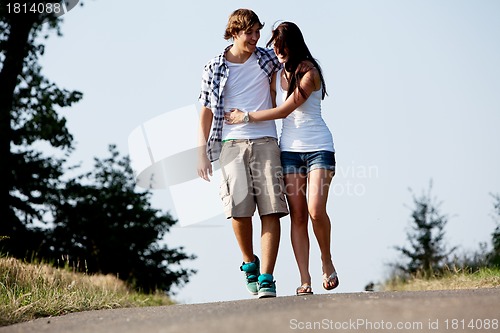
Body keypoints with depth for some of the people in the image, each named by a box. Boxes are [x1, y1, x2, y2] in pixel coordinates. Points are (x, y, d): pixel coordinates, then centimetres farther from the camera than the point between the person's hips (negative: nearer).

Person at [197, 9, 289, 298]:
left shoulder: (267, 58, 11)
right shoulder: (215, 69, 8)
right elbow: (206, 112, 10)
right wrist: (202, 152, 2)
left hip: (265, 141, 1)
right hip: (231, 144, -1)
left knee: (271, 209, -10)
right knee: (239, 208, -13)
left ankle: (266, 277, -11)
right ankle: (250, 263, 13)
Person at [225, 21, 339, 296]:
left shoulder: (310, 73, -8)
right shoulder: (276, 77, 10)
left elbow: (285, 109, -14)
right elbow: (268, 107, 23)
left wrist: (246, 117, -10)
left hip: (319, 148, -5)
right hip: (289, 149, 5)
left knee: (316, 210, -19)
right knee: (297, 216, -4)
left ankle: (327, 262, 6)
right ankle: (304, 280, -7)